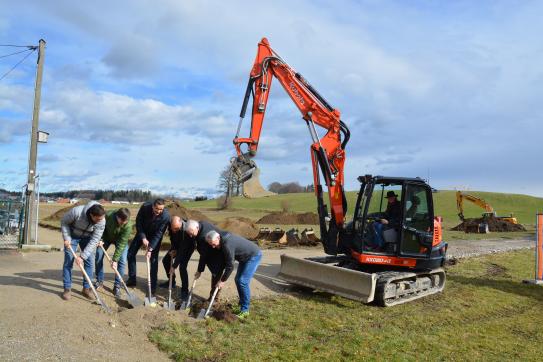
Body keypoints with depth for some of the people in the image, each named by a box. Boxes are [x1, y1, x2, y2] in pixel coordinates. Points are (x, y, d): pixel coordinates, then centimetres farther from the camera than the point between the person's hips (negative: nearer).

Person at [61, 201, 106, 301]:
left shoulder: (102, 221, -30)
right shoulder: (77, 211, -37)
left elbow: (94, 241, -25)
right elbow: (64, 222, -16)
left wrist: (82, 256, -27)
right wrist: (67, 238, -21)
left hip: (87, 237, 2)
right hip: (73, 235, -2)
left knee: (89, 261, -2)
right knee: (68, 261, -5)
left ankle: (86, 288, 9)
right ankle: (67, 289, 7)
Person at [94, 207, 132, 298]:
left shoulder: (128, 226, -37)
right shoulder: (107, 216, -35)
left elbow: (121, 244, -32)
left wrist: (115, 259, -30)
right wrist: (100, 239, -19)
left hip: (121, 239, -2)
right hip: (106, 236, 2)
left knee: (122, 261, -12)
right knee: (98, 257, -1)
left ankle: (117, 285, -1)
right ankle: (99, 281, 18)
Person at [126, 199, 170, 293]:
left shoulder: (166, 216, -34)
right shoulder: (145, 207, -29)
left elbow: (158, 234, -28)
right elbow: (138, 222, -16)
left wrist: (150, 249, -31)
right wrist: (143, 238, -22)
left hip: (155, 236, -3)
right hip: (142, 233, 3)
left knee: (153, 259, -7)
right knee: (130, 253, 3)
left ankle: (153, 285, 5)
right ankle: (132, 279, 19)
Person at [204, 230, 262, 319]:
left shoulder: (227, 245, -30)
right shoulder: (224, 238, -2)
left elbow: (230, 266, -24)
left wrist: (222, 281, -15)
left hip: (254, 255, -10)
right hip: (245, 256, 10)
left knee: (243, 281, -13)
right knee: (238, 280, 8)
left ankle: (245, 310, -4)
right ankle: (242, 305, 19)